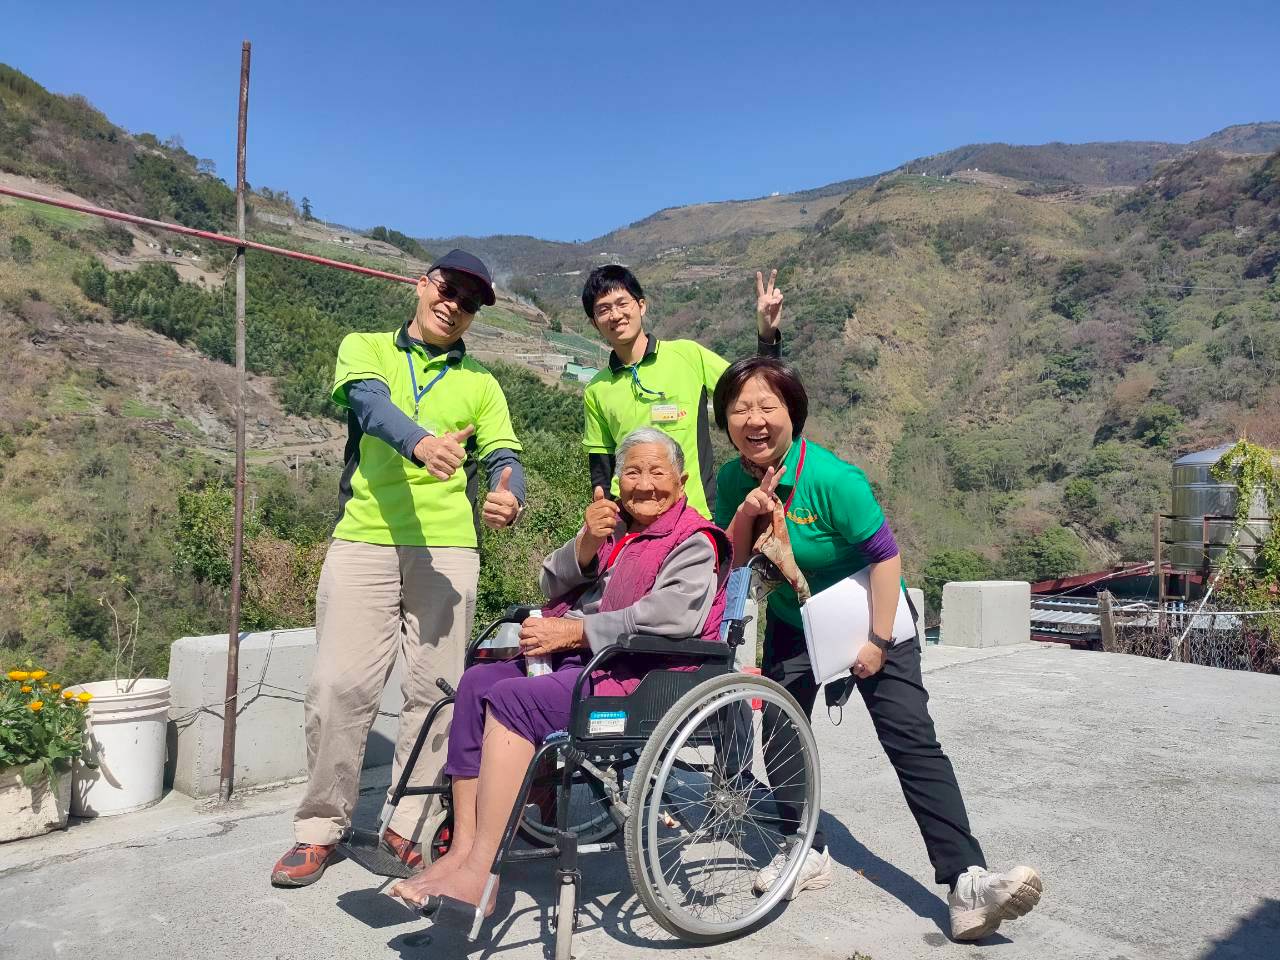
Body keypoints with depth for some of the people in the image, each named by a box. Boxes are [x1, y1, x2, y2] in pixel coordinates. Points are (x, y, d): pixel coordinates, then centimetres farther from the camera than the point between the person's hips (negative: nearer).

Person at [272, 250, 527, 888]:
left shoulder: (479, 382, 15)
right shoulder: (365, 349, 10)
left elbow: (504, 457, 4)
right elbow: (371, 403, -12)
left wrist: (507, 496, -21)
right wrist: (421, 444, -34)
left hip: (448, 547, 2)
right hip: (364, 538, -1)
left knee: (435, 690, 4)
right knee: (339, 686, -3)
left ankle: (412, 825, 19)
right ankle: (320, 827, 15)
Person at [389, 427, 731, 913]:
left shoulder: (694, 542, -2)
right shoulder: (613, 525, 19)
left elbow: (670, 617, -20)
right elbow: (553, 586, 13)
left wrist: (572, 631, -19)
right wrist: (587, 542, -7)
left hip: (640, 676, -8)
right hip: (579, 659, 8)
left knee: (512, 700, -25)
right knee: (477, 681, -10)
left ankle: (479, 877, -22)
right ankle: (461, 851, -12)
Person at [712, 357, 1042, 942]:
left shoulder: (831, 477, -28)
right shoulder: (733, 480, -10)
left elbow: (886, 555, -23)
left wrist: (878, 641, -20)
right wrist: (746, 514, -24)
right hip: (792, 623, 6)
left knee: (913, 743, -14)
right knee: (777, 731, 6)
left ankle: (967, 883, -12)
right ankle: (807, 855, 24)